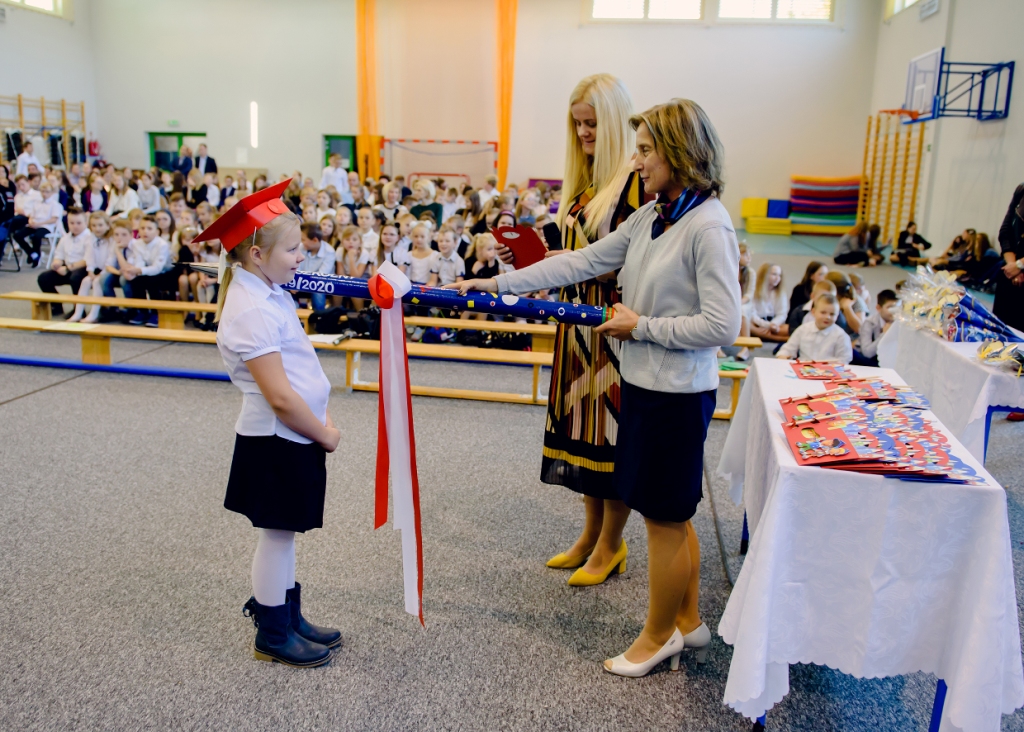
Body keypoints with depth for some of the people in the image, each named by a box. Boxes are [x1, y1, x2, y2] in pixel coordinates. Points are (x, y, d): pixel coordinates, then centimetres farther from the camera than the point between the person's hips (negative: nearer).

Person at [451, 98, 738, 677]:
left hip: (677, 394, -9)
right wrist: (497, 283, 4)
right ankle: (688, 621, 36)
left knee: (665, 517, 6)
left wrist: (641, 326, -14)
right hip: (646, 383, 9)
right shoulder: (651, 217, 8)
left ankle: (658, 635, 26)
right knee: (671, 513, 19)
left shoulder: (708, 226, -18)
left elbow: (722, 325, -22)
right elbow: (581, 262, 8)